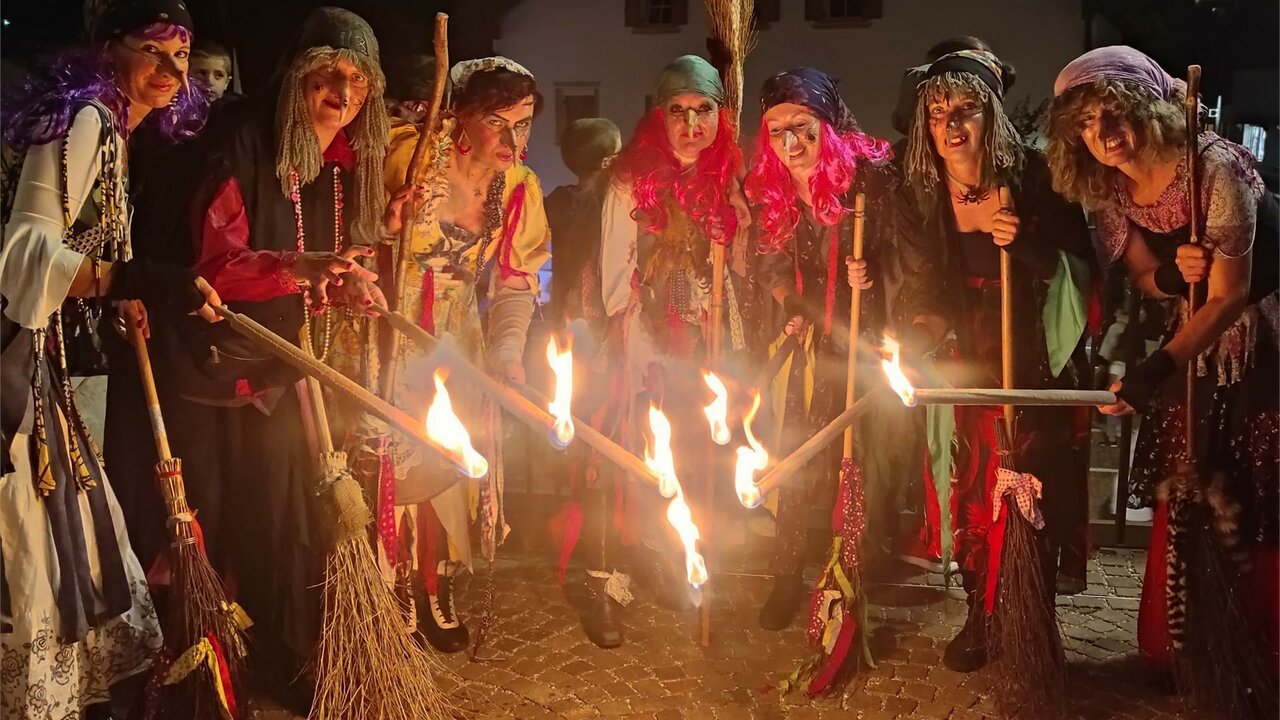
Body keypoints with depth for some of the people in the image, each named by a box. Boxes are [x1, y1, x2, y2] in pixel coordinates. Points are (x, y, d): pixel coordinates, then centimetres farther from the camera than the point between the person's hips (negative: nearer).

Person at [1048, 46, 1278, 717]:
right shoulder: (1110, 191, -5)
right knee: (1183, 505, 10)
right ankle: (1185, 650, 27)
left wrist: (1157, 368, -39)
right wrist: (1171, 272, -20)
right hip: (1191, 343, 6)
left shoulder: (1215, 166, -25)